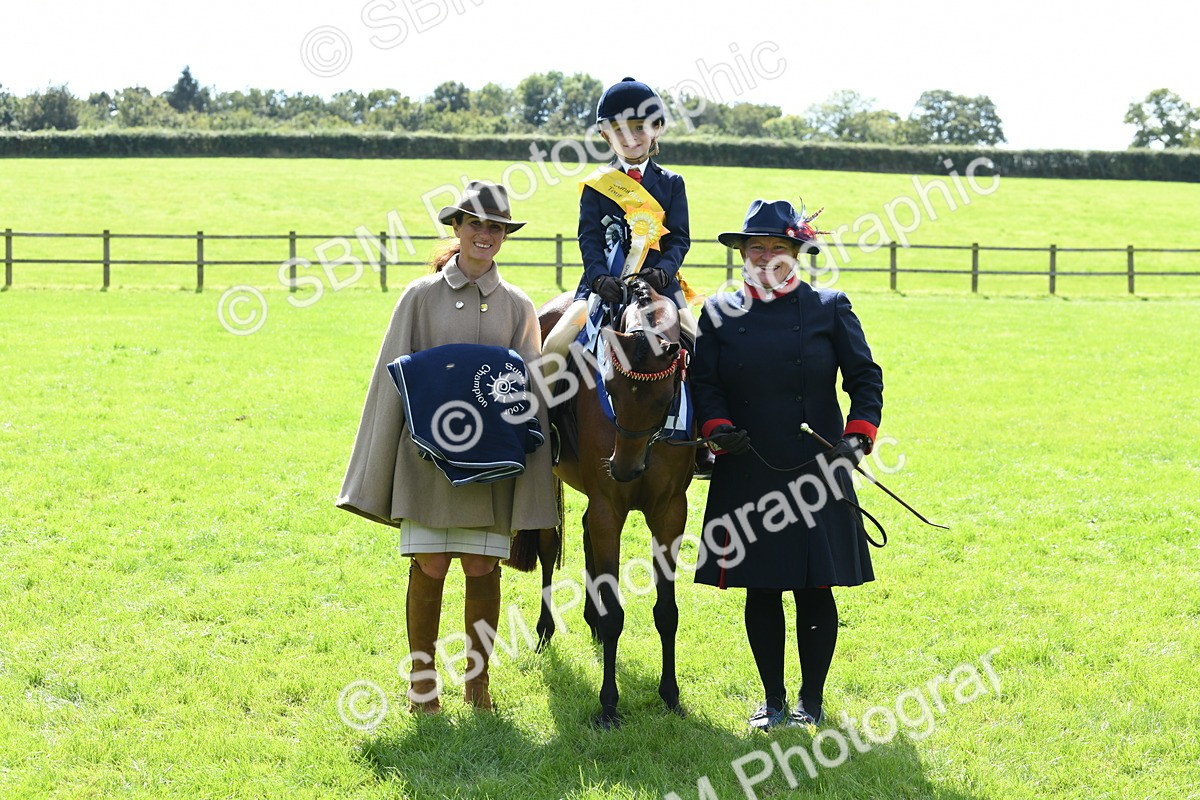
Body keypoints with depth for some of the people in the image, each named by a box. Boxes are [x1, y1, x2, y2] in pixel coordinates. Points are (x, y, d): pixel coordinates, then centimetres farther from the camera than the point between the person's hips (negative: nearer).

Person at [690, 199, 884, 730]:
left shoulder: (829, 308, 3)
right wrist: (717, 428, -15)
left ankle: (812, 699, 18)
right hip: (747, 474, 1)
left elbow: (866, 378, 3)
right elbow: (704, 383, 4)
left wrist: (858, 434, -11)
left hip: (815, 470, -1)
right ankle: (773, 700, 20)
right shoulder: (720, 313, 7)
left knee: (814, 588, 3)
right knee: (760, 591, 7)